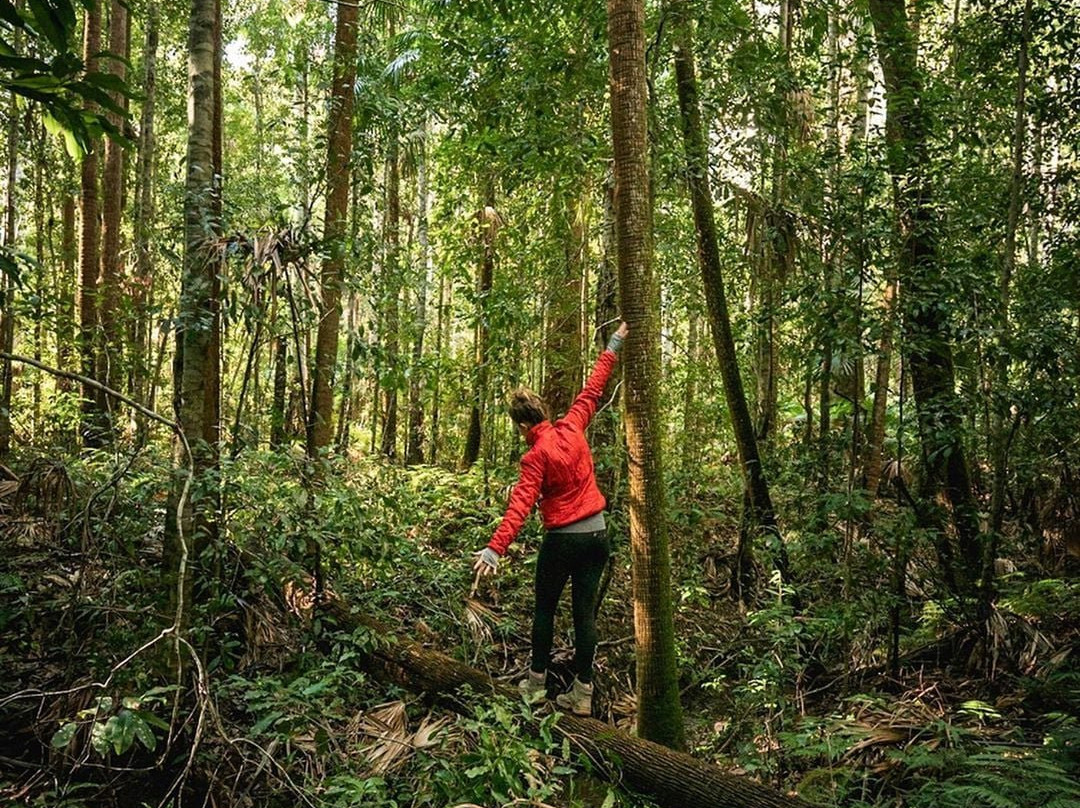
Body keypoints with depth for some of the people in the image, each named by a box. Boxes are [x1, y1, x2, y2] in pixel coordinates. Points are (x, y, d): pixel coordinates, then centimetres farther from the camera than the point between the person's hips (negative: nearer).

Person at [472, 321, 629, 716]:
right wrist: (613, 347, 22)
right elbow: (592, 390, 10)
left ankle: (537, 681, 22)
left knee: (545, 609, 13)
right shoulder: (572, 427, -2)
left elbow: (520, 506, -26)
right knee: (585, 613, 7)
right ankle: (582, 692, 12)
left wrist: (494, 549, -33)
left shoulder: (536, 456, -16)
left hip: (563, 539, -5)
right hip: (597, 534, 5)